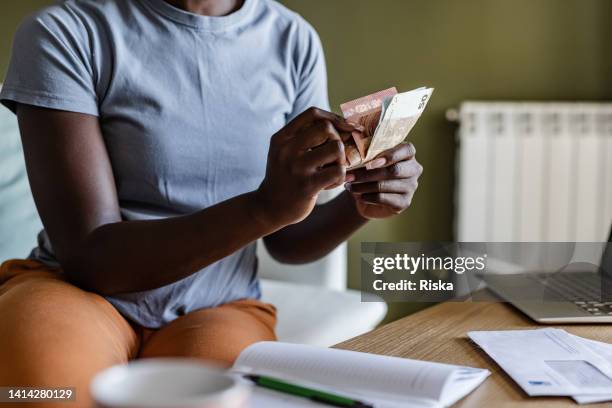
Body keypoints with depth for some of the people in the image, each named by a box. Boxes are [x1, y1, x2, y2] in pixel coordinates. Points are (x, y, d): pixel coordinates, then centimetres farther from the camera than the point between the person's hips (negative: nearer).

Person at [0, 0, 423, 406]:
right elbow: (90, 257, -18)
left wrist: (359, 203, -16)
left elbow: (286, 241, 5)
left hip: (218, 309, 2)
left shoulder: (294, 42, 0)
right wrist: (266, 206, -32)